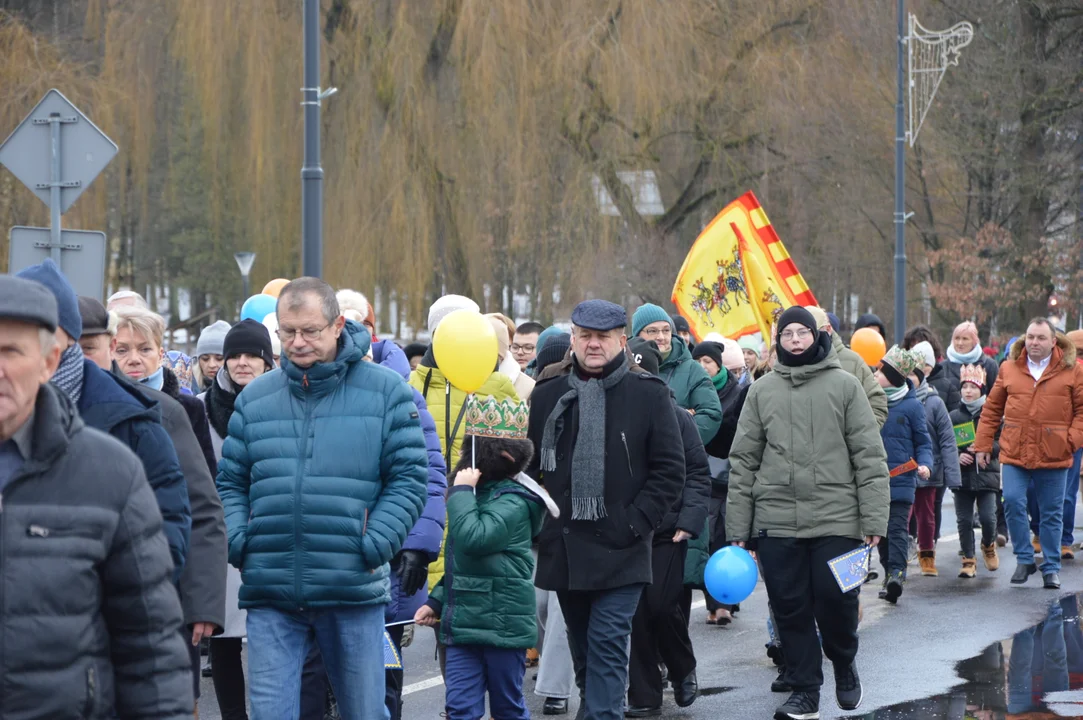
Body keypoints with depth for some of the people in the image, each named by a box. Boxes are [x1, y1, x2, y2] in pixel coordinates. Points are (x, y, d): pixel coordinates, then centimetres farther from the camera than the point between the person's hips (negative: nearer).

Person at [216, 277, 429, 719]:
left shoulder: (385, 392, 1)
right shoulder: (255, 397, 10)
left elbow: (408, 479, 0)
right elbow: (231, 482, 14)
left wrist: (373, 546, -12)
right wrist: (236, 542, -3)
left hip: (354, 592, -2)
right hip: (270, 596, 2)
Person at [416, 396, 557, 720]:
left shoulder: (513, 502, -14)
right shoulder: (479, 495, 15)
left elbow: (474, 539, -30)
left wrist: (461, 492, -19)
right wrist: (436, 601, 18)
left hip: (501, 623, -8)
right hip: (464, 621, 8)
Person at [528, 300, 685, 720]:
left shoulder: (648, 394, -1)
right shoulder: (547, 396, 8)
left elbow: (670, 470, -2)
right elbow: (529, 467, 14)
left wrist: (636, 523, -10)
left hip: (620, 549, -4)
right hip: (565, 547, 4)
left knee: (607, 646, -11)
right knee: (583, 651, 14)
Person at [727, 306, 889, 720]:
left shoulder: (844, 385, 1)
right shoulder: (762, 391, 8)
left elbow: (869, 457, -1)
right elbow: (743, 462, 8)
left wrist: (873, 519, -7)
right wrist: (737, 529, 4)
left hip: (836, 519, -2)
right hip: (776, 520, 2)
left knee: (836, 602, -2)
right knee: (790, 609, 3)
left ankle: (844, 662, 26)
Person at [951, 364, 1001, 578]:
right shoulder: (954, 416, 5)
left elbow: (1001, 443, -1)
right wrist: (957, 456, -11)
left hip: (986, 473, -2)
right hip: (962, 474, 2)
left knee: (987, 517, -6)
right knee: (964, 520, 3)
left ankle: (989, 545, 24)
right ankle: (968, 560, 12)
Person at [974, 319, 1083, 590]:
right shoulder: (1009, 368, 7)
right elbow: (992, 409, 12)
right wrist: (982, 445, 8)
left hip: (1053, 456, -1)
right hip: (1014, 453, 1)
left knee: (1052, 513, 6)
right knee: (1013, 502, -12)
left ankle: (1051, 568, 18)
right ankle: (1024, 559, 4)